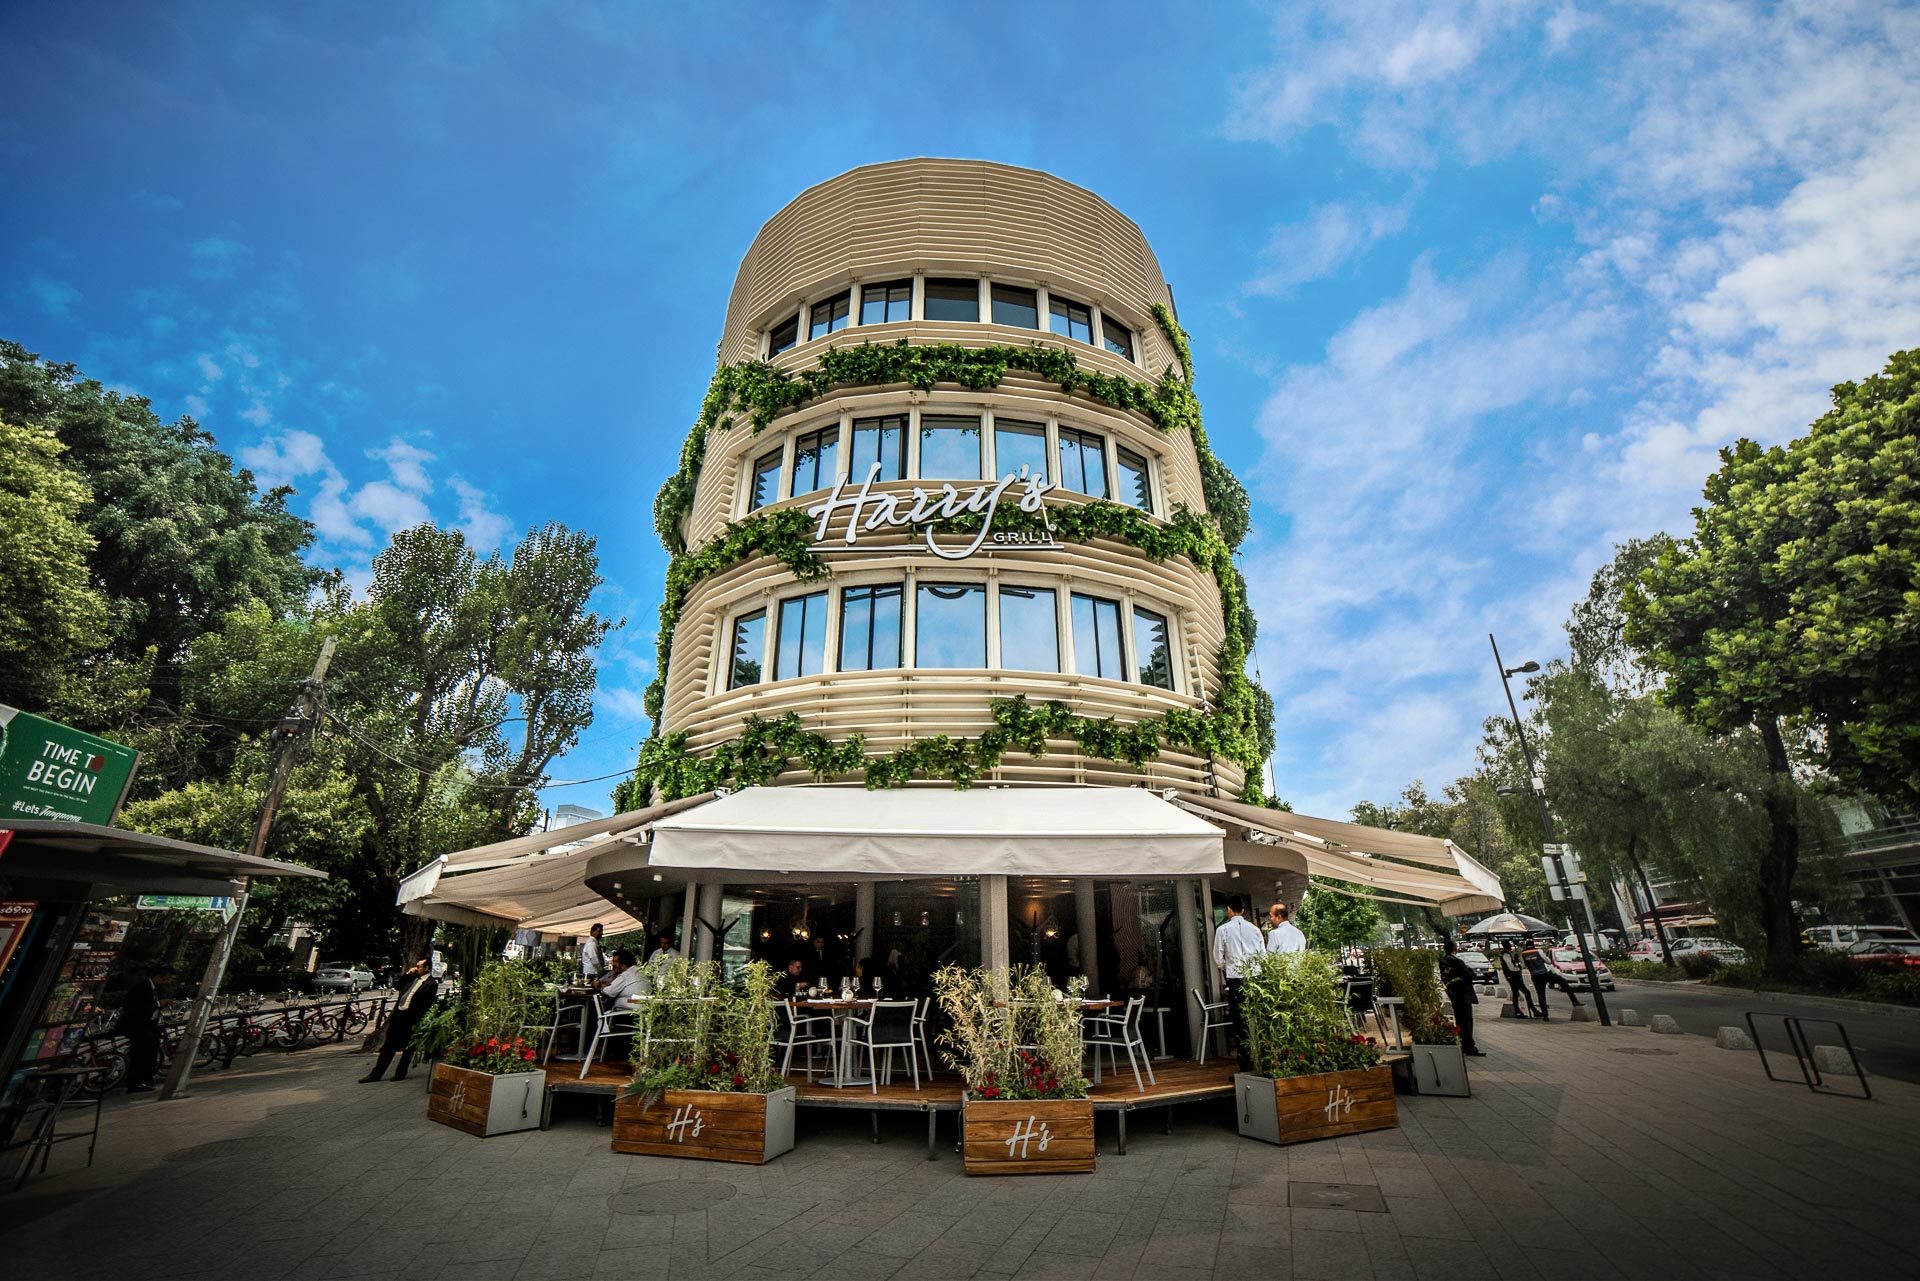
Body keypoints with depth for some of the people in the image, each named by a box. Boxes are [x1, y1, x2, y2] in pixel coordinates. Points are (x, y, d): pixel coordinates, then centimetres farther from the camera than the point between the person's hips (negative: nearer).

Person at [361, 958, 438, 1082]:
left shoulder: (432, 983, -13)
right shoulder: (413, 978, 10)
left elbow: (426, 1006, -15)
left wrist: (417, 1023, -18)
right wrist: (407, 973, 7)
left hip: (411, 1018, -7)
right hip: (398, 1014, 7)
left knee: (408, 1048, 7)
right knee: (388, 1046, 13)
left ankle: (400, 1073, 21)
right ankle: (376, 1074, 22)